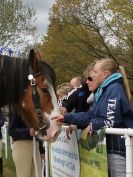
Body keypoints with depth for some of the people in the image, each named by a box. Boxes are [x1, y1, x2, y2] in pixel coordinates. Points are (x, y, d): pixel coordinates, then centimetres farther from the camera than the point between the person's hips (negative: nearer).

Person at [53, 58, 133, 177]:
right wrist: (66, 118, 11)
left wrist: (92, 125, -4)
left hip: (118, 147, -10)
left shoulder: (115, 89, -14)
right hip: (110, 145, 10)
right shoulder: (104, 90, 17)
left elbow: (110, 121, -21)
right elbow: (91, 115, 15)